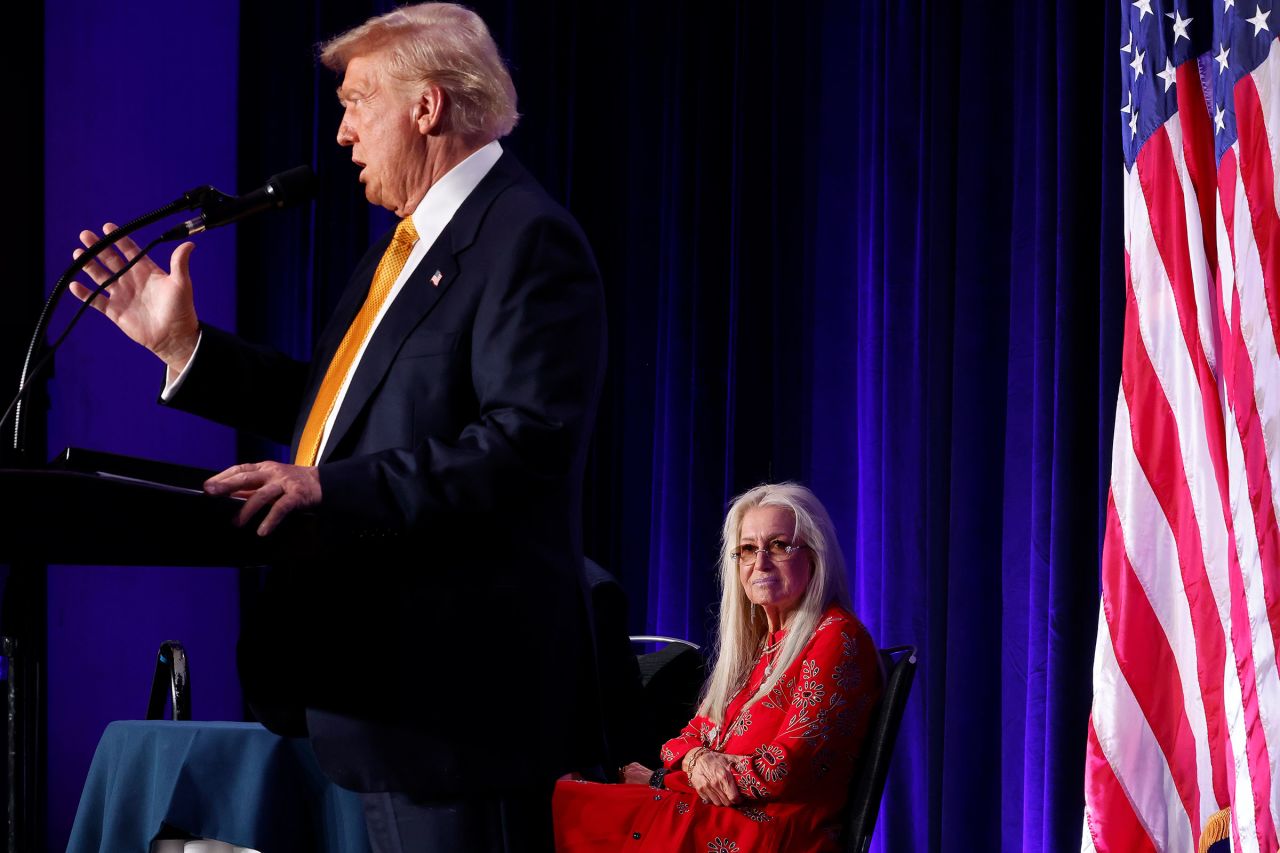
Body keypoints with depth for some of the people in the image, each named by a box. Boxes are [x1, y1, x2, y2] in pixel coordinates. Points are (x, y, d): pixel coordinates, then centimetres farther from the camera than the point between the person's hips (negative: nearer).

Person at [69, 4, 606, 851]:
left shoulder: (526, 239, -14)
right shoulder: (412, 239, 18)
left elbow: (528, 441, -24)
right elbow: (340, 403, 21)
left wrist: (334, 488, -28)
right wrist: (182, 344, 16)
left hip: (461, 677, -10)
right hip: (388, 666, 10)